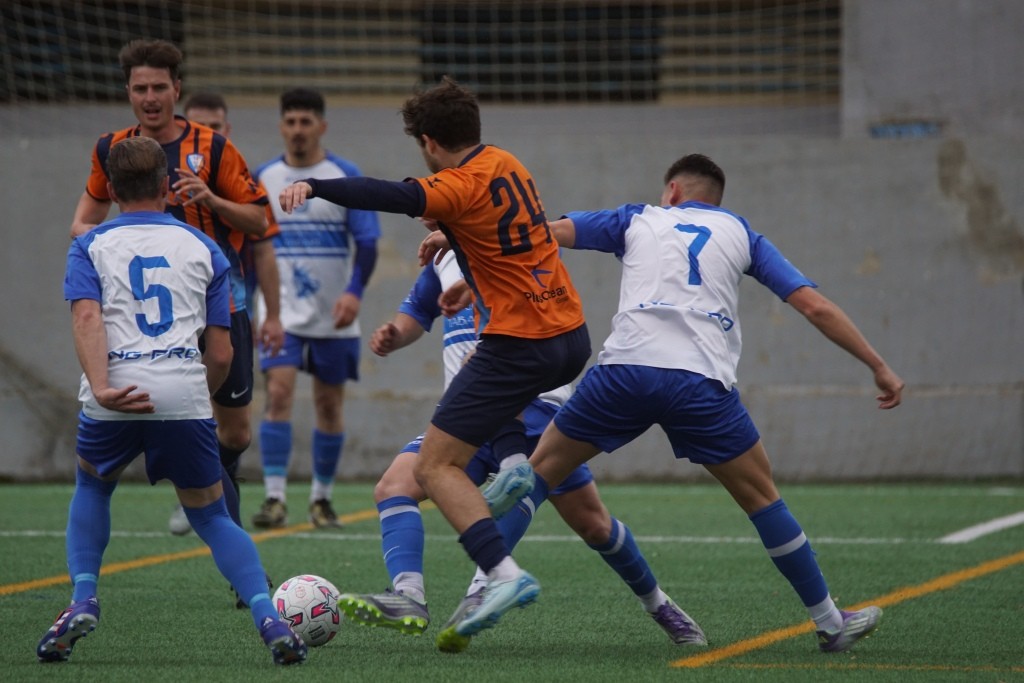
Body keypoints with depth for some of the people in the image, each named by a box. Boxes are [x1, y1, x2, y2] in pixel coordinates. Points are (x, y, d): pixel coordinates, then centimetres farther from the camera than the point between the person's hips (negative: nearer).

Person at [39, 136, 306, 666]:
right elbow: (221, 354, 14)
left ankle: (83, 599, 11)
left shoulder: (90, 246, 16)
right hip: (185, 394, 0)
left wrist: (102, 387, -17)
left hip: (114, 399, 0)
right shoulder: (204, 249, 19)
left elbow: (87, 317, -5)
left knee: (91, 487, 29)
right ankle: (268, 617, -6)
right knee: (210, 516, 14)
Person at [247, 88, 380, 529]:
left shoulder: (345, 177, -3)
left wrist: (354, 291, -22)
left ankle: (321, 498, 21)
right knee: (278, 394, -15)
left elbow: (367, 240, -7)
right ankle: (275, 499, -18)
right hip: (282, 314, 1)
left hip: (334, 315, -1)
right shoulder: (263, 178, 5)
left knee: (329, 405, 7)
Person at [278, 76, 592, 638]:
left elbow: (395, 197, -33)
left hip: (519, 348, -9)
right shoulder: (506, 165, 10)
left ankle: (504, 573, -21)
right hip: (571, 337, 9)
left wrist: (314, 186, -43)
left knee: (434, 468, -7)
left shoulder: (461, 186, -15)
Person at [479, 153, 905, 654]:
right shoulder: (741, 235, 24)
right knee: (762, 498, 14)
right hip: (701, 382, 0)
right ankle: (830, 623, 18)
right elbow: (815, 307, 18)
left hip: (625, 369, 0)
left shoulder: (638, 220, 24)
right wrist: (879, 367, 23)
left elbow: (548, 232, 16)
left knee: (541, 469, 15)